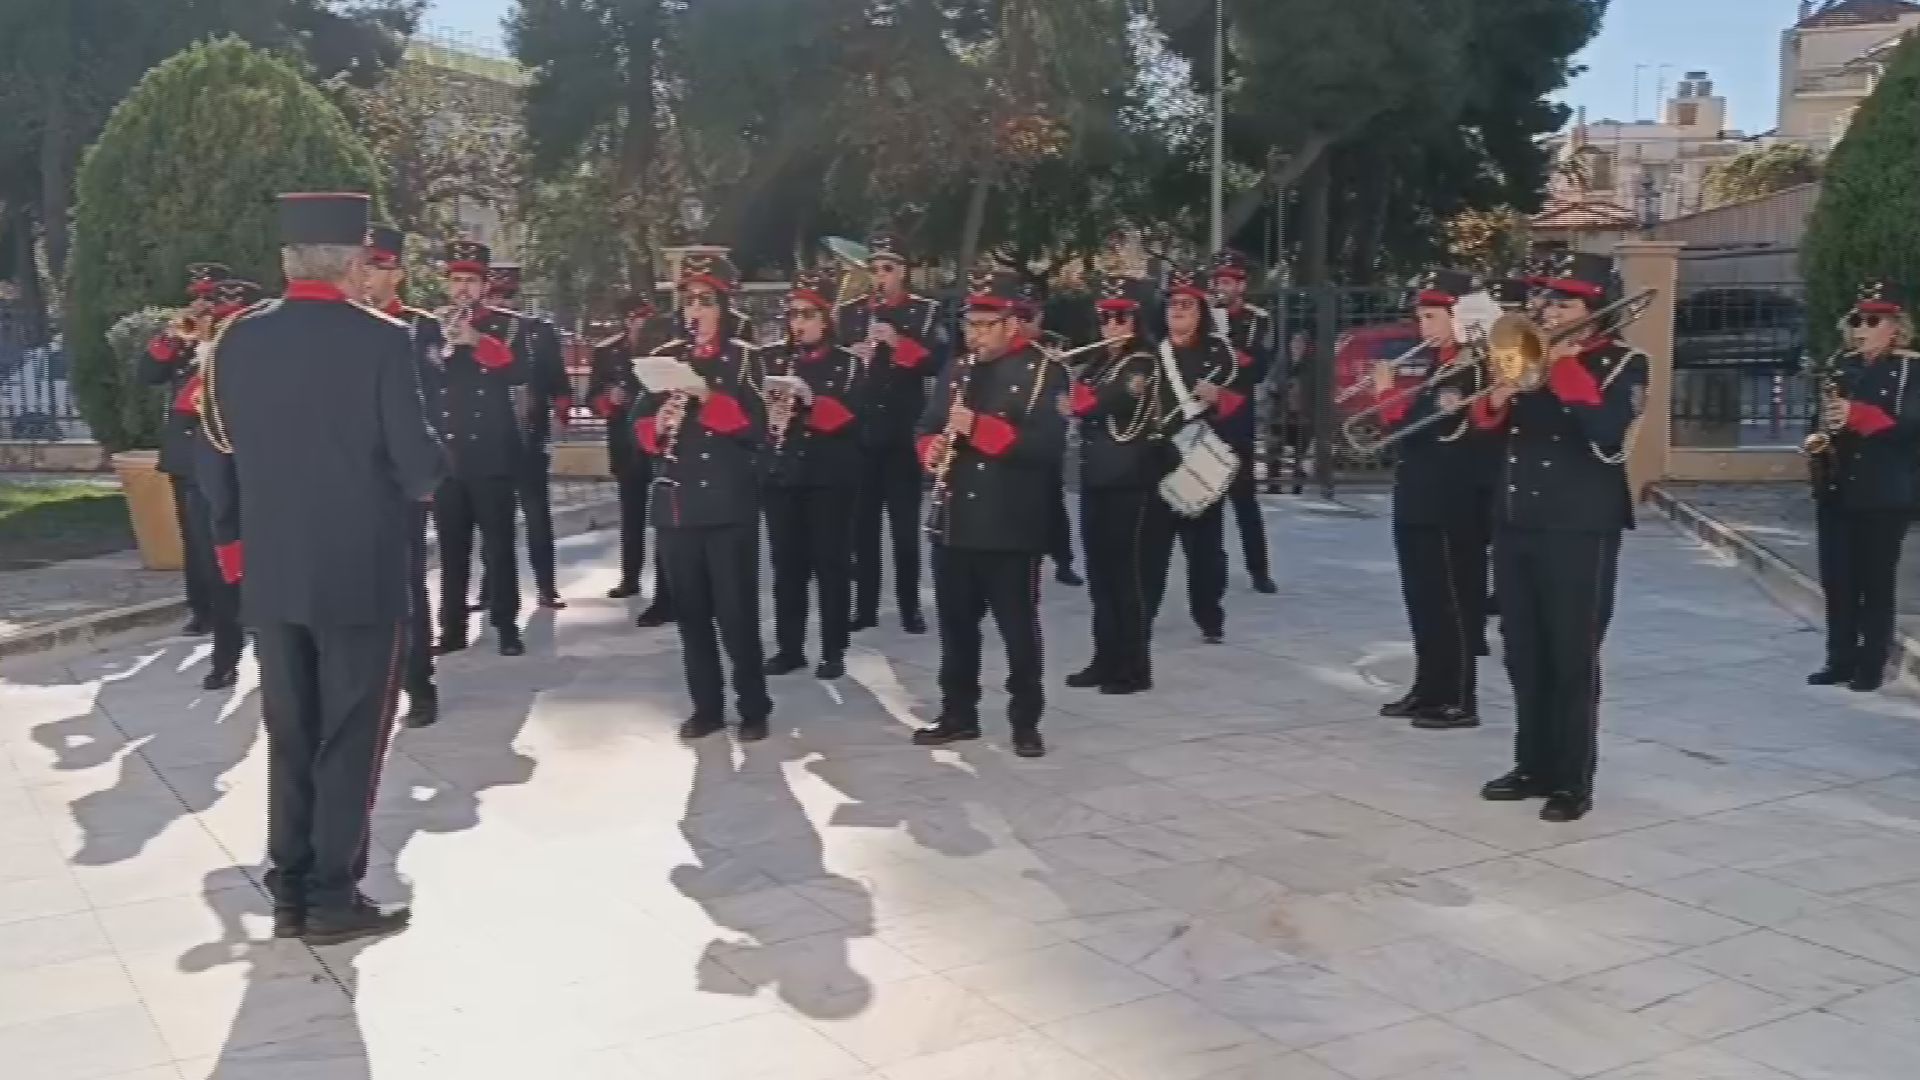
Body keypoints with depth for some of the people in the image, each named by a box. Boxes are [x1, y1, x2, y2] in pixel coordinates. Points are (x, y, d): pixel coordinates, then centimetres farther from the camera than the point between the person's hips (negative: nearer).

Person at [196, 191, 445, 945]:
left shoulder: (238, 340, 2)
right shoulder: (380, 340, -13)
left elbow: (222, 452, 7)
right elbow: (418, 464, -15)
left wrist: (235, 536, 20)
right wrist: (431, 470, 8)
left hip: (270, 570, 5)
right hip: (361, 572, -5)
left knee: (288, 734, 14)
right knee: (349, 735, 6)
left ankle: (289, 891, 22)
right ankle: (333, 897, 11)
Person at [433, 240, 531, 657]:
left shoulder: (507, 325, 3)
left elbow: (521, 374, -11)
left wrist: (477, 341, -21)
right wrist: (444, 345, -8)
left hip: (491, 453, -3)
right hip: (446, 454, 3)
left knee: (498, 542, -1)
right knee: (451, 546, 6)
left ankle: (506, 626, 4)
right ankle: (452, 627, 12)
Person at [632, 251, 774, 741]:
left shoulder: (742, 358, 0)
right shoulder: (663, 358, 11)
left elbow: (755, 426, -10)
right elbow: (640, 425, 11)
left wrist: (709, 398, -23)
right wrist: (657, 427, -11)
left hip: (729, 502, -4)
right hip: (676, 502, 4)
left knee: (736, 610, -3)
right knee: (690, 611, 9)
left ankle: (753, 709, 8)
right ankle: (706, 707, 20)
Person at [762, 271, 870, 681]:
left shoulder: (848, 364, -1)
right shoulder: (772, 360, 9)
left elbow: (856, 419, -11)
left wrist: (813, 401, -24)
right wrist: (768, 417, -13)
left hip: (831, 478, -3)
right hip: (781, 476, 3)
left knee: (832, 565, 1)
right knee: (787, 565, 8)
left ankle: (833, 652, 8)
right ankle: (789, 648, 18)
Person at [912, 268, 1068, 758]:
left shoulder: (1042, 371, -8)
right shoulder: (956, 371, 13)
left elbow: (1047, 444, -19)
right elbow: (928, 426, 18)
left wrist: (979, 427, -26)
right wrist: (932, 449, -6)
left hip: (1012, 527, -6)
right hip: (955, 523, 6)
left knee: (1018, 627, 2)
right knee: (956, 623, 13)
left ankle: (1026, 721, 14)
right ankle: (958, 714, 25)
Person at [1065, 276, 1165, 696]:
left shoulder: (1143, 363, -9)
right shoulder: (1095, 364, 16)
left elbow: (1102, 403, -24)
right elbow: (1077, 405, 9)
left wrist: (1077, 396, -8)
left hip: (1130, 481, -8)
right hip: (1095, 478, 8)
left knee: (1126, 574, -4)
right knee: (1099, 574, 10)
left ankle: (1134, 668, 2)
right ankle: (1106, 660, 19)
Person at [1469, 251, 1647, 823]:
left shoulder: (1622, 363, -4)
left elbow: (1609, 428, -23)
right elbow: (1487, 425, 12)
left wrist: (1564, 365, -19)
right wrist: (1495, 402, -10)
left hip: (1579, 529, -6)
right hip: (1516, 522, 6)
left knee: (1572, 659, -2)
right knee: (1524, 655, 11)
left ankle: (1573, 780, 6)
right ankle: (1533, 765, 22)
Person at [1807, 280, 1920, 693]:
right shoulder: (1840, 367, 11)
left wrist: (1858, 415, -25)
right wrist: (1823, 424, -2)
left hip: (1885, 493, -5)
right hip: (1835, 489, 5)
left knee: (1876, 580, 1)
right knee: (1836, 578, 6)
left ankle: (1872, 666, 8)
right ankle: (1840, 659, 15)